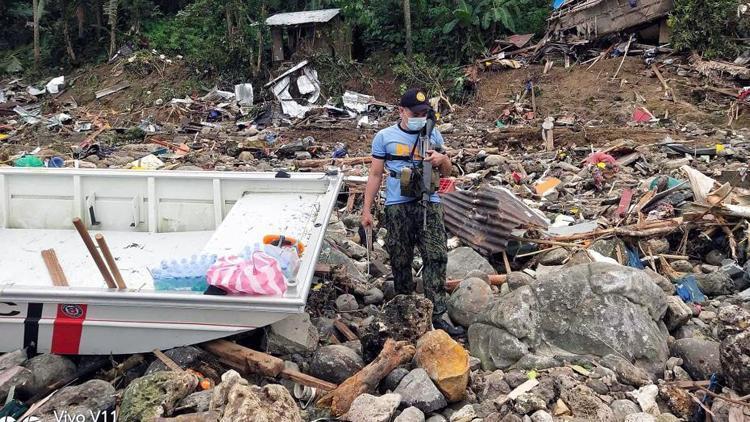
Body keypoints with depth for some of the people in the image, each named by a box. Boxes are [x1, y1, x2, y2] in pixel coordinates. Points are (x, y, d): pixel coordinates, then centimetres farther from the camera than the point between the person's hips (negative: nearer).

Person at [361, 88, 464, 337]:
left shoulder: (433, 135, 11)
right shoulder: (385, 137, 5)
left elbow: (446, 174, 18)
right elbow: (375, 175, 6)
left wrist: (442, 160, -5)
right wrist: (367, 210, 2)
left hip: (429, 204, 1)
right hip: (397, 207, -1)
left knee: (437, 257, -7)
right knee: (400, 261, 6)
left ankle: (436, 315, -3)